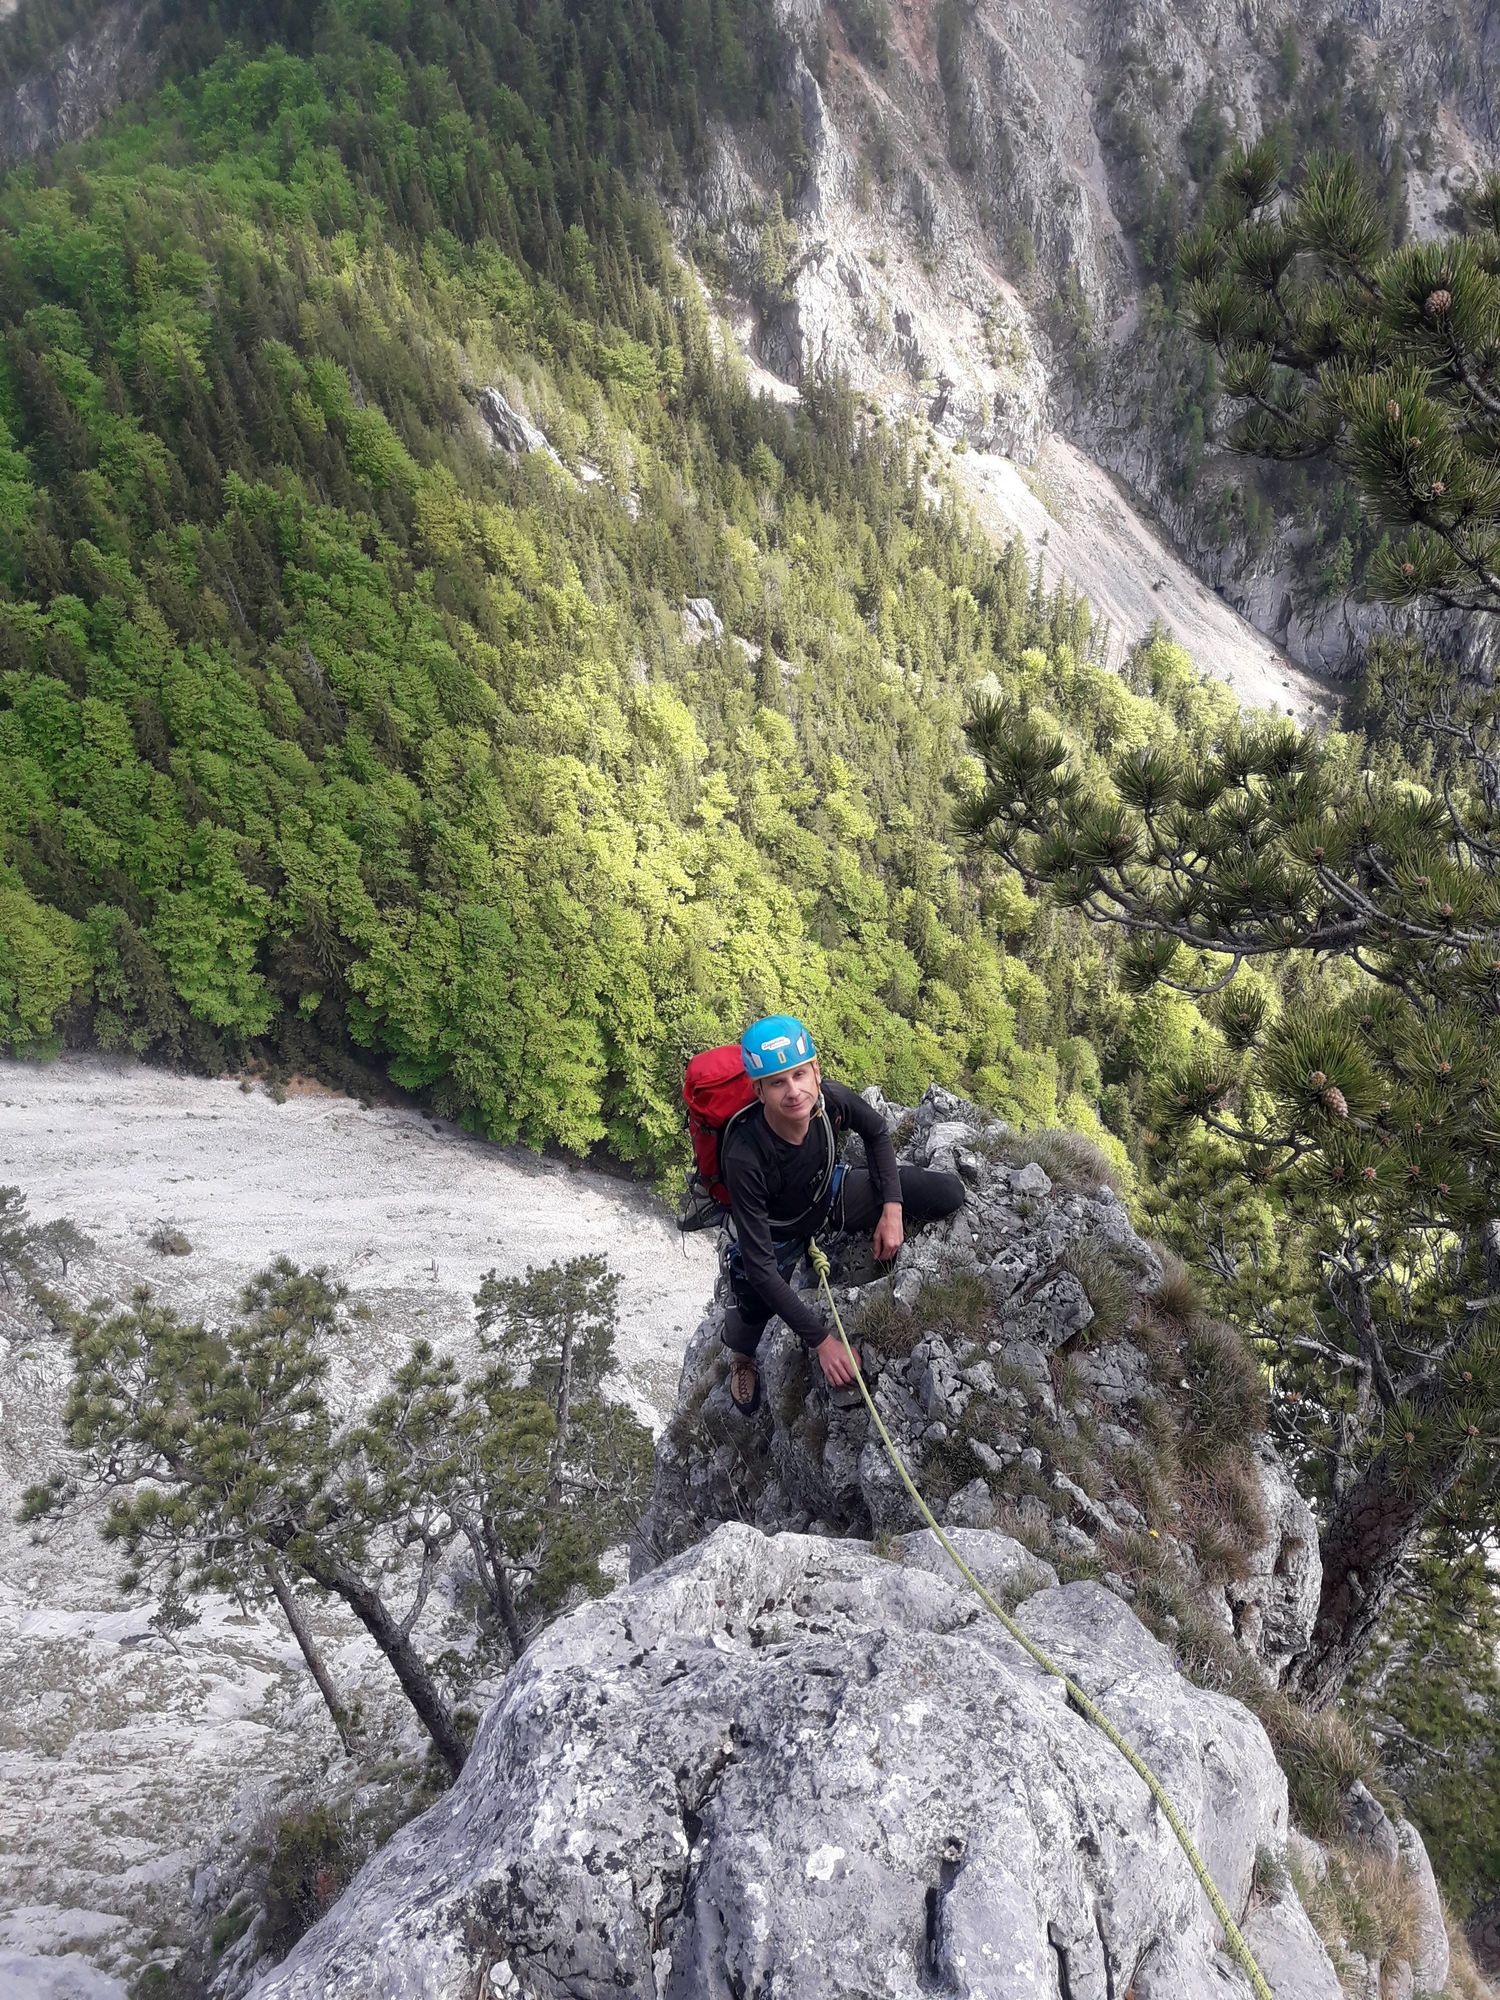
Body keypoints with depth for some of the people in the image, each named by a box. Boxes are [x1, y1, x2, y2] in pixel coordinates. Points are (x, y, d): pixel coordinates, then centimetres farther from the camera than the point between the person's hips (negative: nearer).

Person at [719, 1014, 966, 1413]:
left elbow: (877, 1132, -3)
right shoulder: (744, 1157, -41)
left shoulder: (832, 1100, -31)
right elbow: (761, 1268, -35)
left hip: (832, 1196, 3)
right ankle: (740, 1356, 31)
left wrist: (893, 1207, -12)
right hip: (778, 1231, -3)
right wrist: (821, 1341, -34)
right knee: (752, 1317, -10)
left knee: (948, 1194, -7)